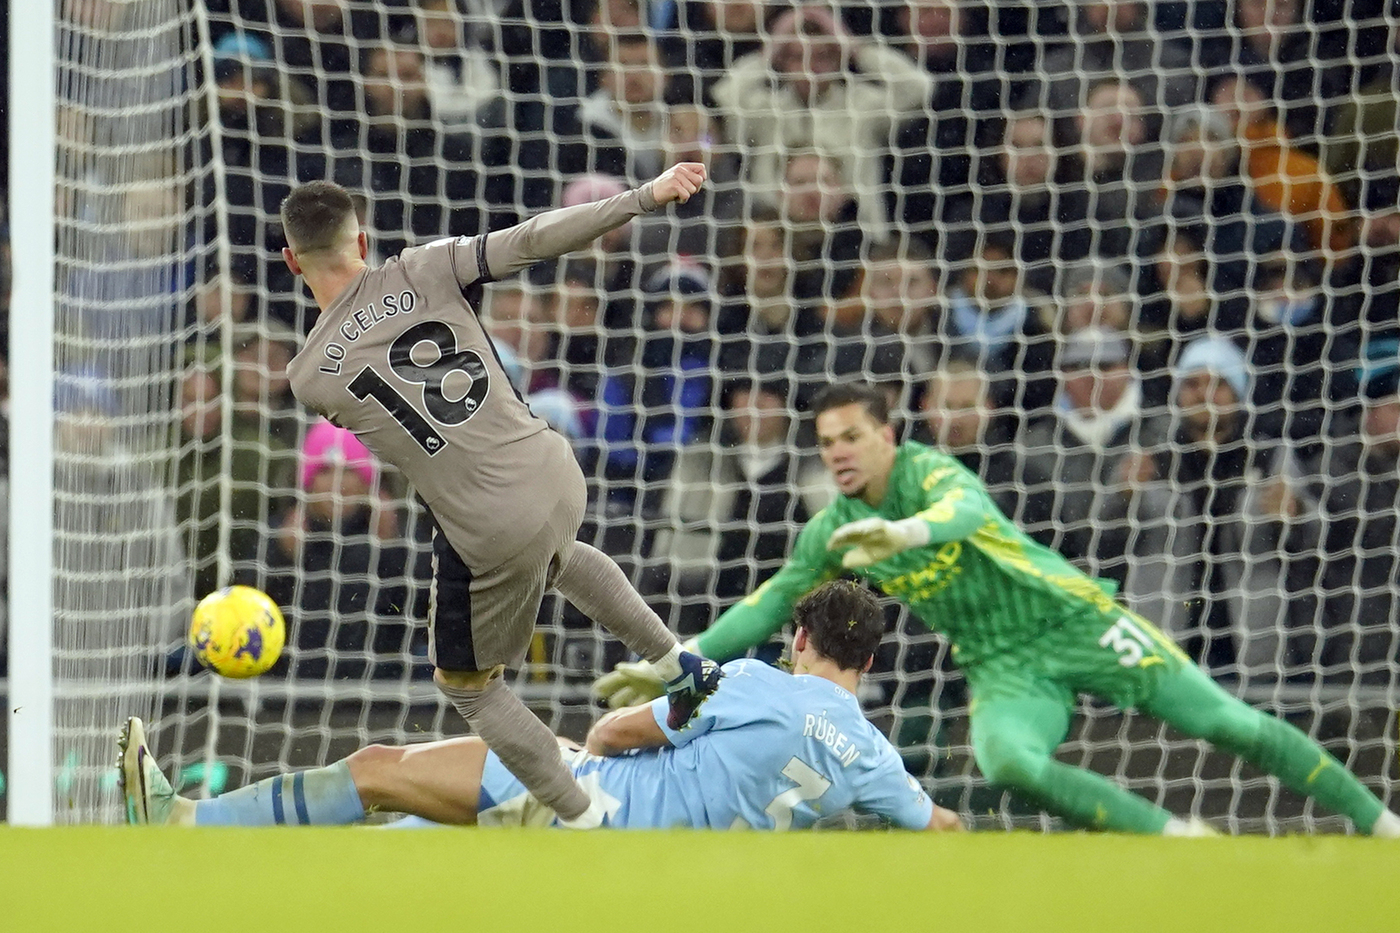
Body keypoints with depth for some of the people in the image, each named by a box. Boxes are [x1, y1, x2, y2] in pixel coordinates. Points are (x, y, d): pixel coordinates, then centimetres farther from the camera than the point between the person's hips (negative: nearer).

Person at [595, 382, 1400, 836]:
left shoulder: (932, 472, -17)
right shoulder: (832, 532, 2)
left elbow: (968, 509, -41)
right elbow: (770, 607, 10)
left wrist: (905, 533, -63)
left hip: (1074, 619, -4)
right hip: (1006, 667, 4)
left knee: (1228, 722, -6)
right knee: (1008, 762, -30)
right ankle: (1180, 840, -23)